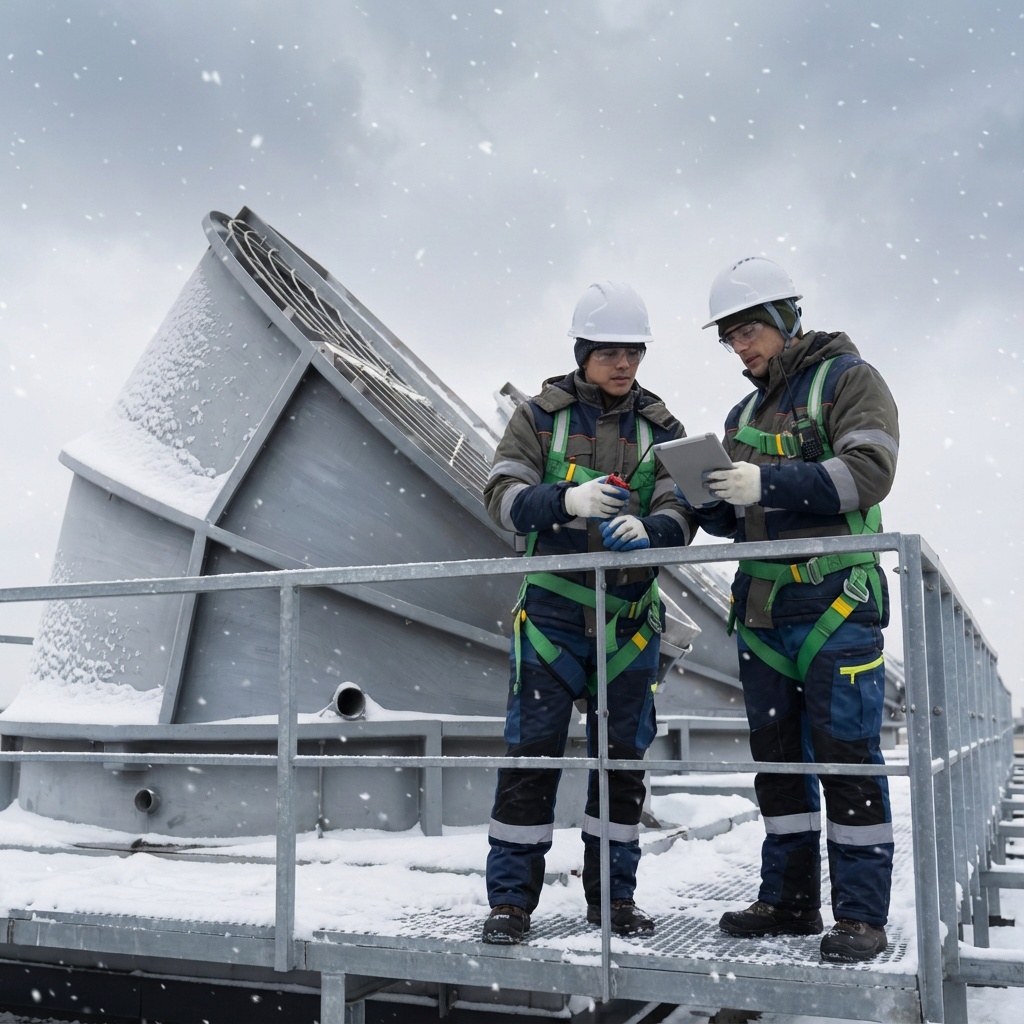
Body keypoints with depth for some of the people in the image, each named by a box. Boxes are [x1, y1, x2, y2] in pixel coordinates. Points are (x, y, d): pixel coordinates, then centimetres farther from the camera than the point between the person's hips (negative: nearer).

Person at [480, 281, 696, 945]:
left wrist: (646, 531, -27)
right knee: (532, 753, -2)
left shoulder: (661, 428, 8)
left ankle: (613, 895, 24)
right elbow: (504, 496, -9)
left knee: (623, 757, 9)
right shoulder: (540, 417, 2)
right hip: (551, 610, -2)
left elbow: (680, 516, -3)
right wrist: (569, 499, -28)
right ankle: (511, 898, 11)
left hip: (629, 618, 3)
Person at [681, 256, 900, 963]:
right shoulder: (745, 414, 20)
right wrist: (703, 500, 0)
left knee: (847, 754, -4)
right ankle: (789, 901, 19)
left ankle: (861, 913, 5)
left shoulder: (847, 378, 0)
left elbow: (868, 472, -15)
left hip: (835, 601, -7)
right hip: (761, 607, 7)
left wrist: (768, 483, -22)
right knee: (777, 756, 9)